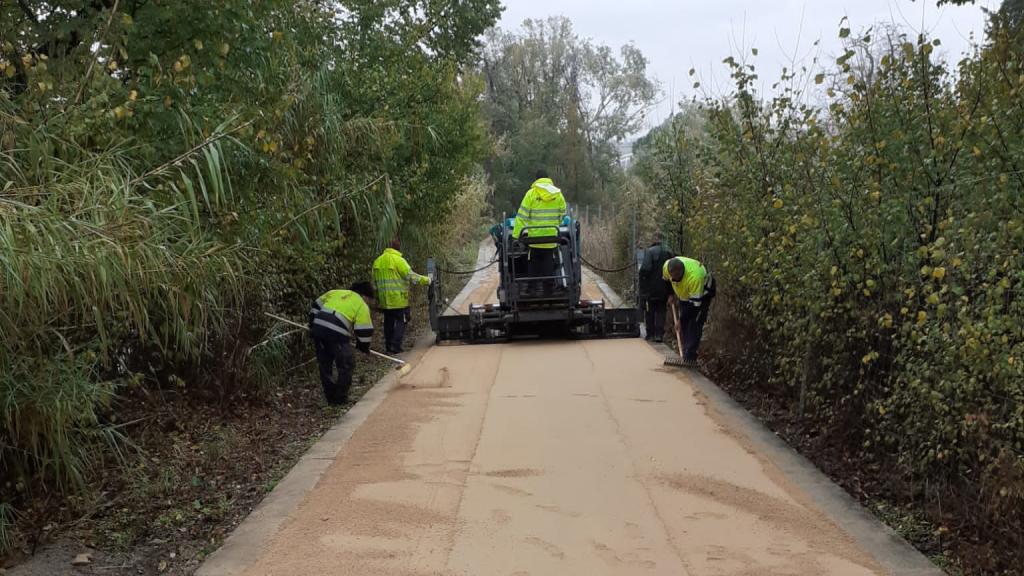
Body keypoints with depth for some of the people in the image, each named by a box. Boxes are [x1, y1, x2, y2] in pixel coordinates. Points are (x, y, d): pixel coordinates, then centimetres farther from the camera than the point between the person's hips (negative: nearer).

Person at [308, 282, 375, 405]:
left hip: (317, 329, 6)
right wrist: (364, 347, 20)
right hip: (336, 335, -6)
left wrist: (313, 325, 31)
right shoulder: (362, 305, 7)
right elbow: (364, 330, 4)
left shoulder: (335, 292, 23)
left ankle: (331, 398, 25)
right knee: (346, 365, 10)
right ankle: (340, 399, 12)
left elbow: (316, 305, 24)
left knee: (325, 365, 18)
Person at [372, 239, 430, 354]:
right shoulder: (398, 260, -12)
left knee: (388, 322, 15)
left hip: (384, 300, 6)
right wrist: (425, 280, -6)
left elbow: (374, 282, 15)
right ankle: (395, 347, -5)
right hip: (398, 299, -6)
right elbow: (410, 276, -16)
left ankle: (388, 346, 18)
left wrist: (377, 298, 21)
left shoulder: (377, 261, 10)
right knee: (401, 321, 2)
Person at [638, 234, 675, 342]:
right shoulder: (669, 252, 1)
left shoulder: (649, 251, -13)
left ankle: (651, 334, 12)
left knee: (649, 312, 9)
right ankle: (659, 334, 7)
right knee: (661, 311, 12)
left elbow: (645, 269, -22)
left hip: (650, 289, -4)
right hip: (664, 289, 4)